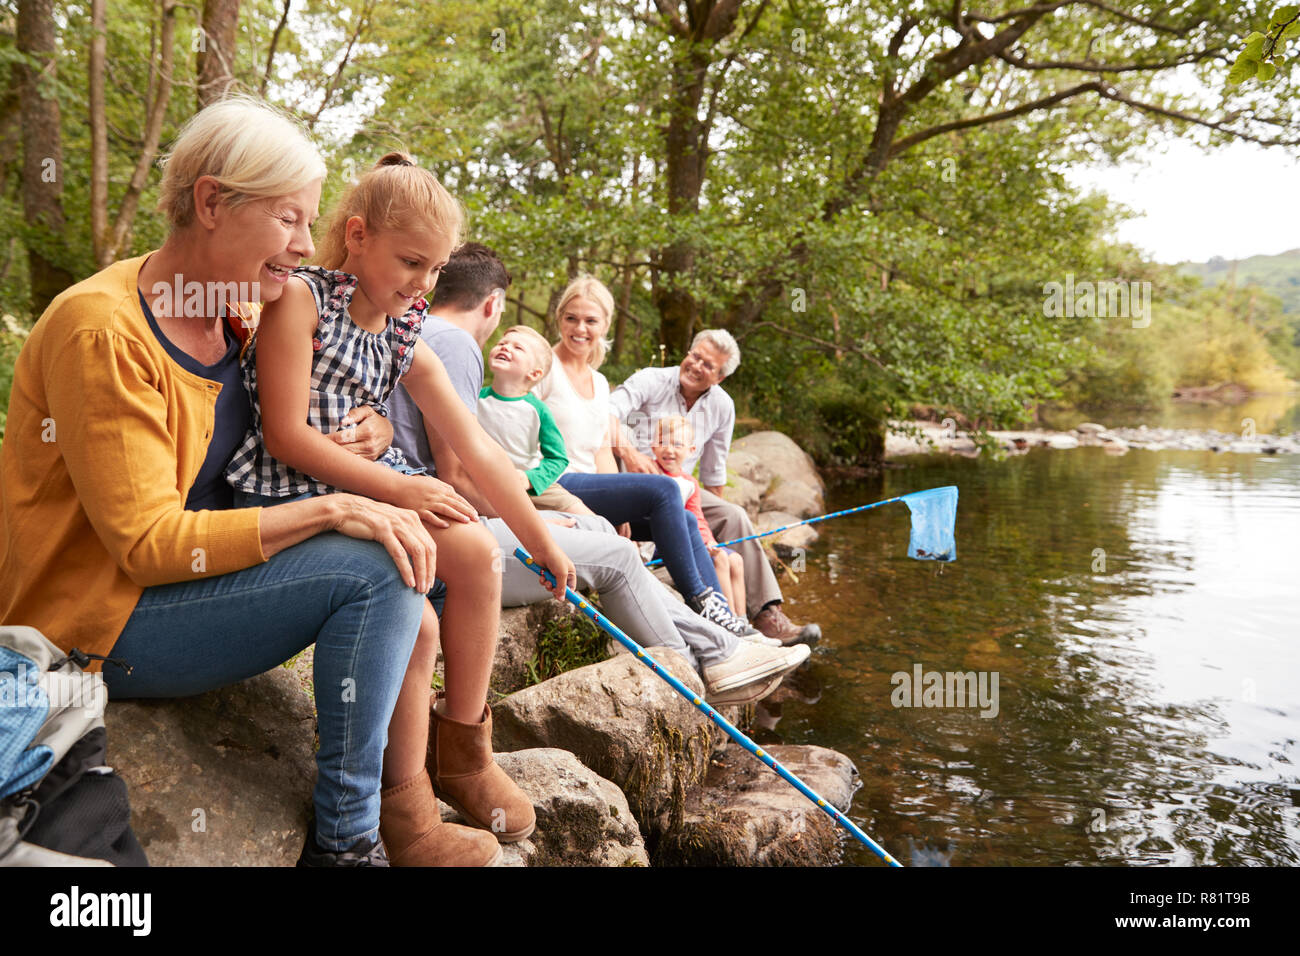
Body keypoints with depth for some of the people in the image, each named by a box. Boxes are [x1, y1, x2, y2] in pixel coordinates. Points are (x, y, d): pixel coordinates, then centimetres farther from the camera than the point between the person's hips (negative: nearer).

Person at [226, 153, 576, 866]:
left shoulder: (405, 339, 10)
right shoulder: (299, 298, -9)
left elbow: (478, 450, 9)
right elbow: (285, 437, -15)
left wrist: (541, 543, 10)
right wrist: (396, 488, -17)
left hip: (373, 484, 7)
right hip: (290, 495, -7)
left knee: (478, 552, -15)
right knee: (411, 617, -24)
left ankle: (461, 749, 2)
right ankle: (403, 815, -7)